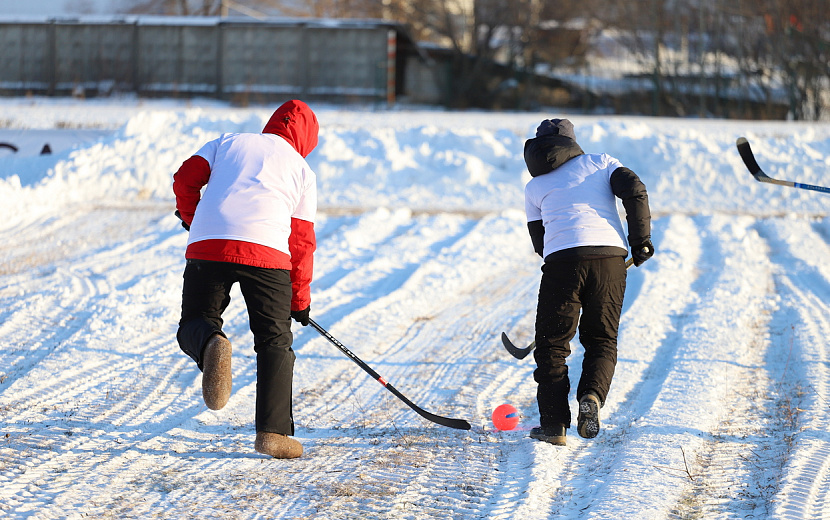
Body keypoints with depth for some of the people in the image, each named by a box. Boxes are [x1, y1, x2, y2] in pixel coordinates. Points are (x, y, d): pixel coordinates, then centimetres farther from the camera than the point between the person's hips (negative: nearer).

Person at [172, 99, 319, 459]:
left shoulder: (228, 142, 25)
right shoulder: (302, 169, 21)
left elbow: (185, 179, 15)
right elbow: (302, 240, 16)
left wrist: (192, 218, 35)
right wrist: (300, 299, 22)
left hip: (207, 244, 1)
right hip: (267, 252, -1)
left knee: (194, 324, 15)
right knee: (275, 341, 11)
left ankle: (210, 345, -23)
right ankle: (273, 432, 0)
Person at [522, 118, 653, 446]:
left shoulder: (534, 187, 23)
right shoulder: (599, 162, 21)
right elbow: (635, 191, 5)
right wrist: (641, 241, 8)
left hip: (561, 259, -1)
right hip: (610, 254, 1)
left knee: (552, 344, 10)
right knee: (602, 341, 16)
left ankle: (554, 425, 3)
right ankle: (591, 396, -11)